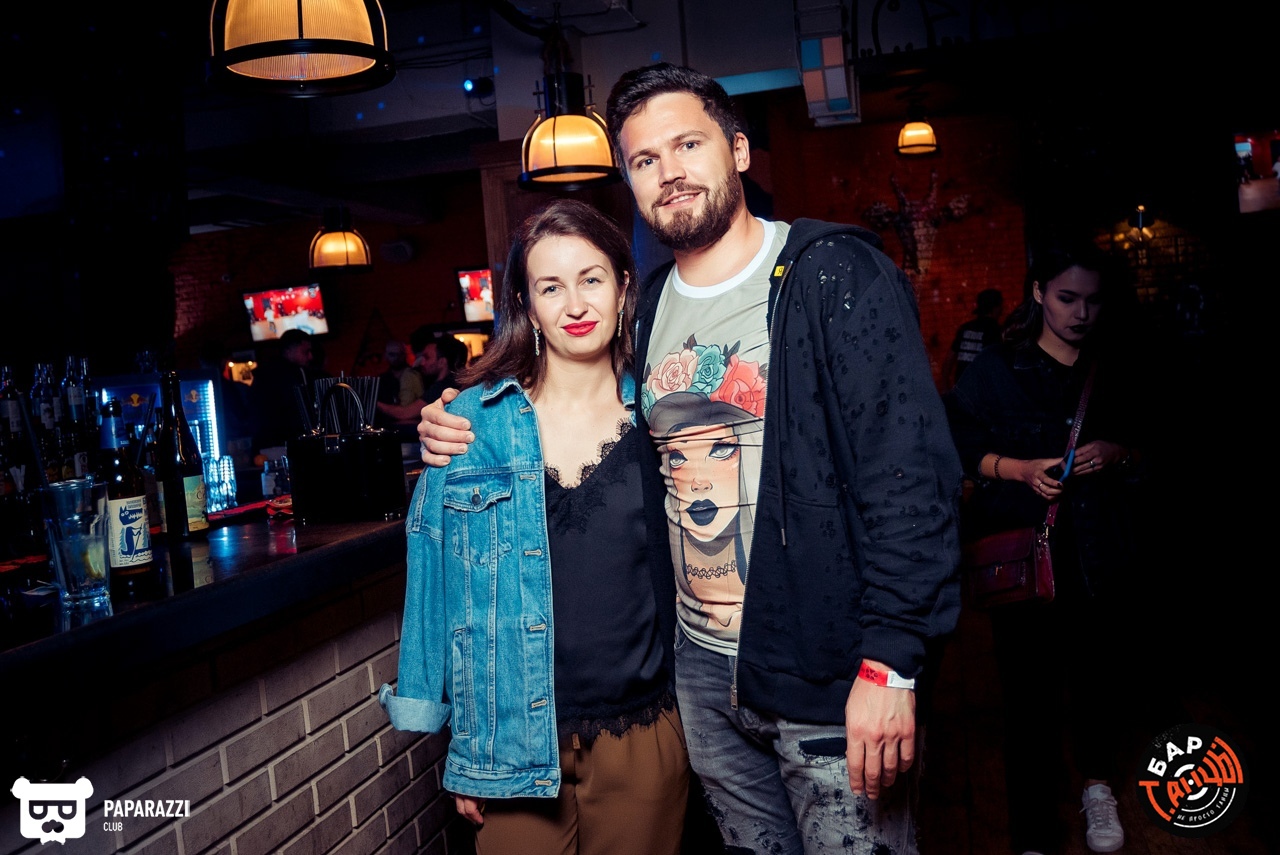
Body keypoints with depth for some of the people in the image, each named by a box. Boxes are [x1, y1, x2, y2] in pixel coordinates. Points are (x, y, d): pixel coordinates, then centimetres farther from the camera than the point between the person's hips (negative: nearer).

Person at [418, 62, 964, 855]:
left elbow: (912, 473, -17)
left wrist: (890, 662, -21)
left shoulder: (833, 276, -12)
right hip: (702, 669, 6)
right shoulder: (644, 308, 6)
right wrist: (469, 437, 1)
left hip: (831, 671, -5)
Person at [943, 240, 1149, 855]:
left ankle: (1097, 781, 40)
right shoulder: (995, 369, -1)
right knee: (1030, 693, 0)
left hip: (1100, 553, 3)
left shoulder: (1115, 370, 9)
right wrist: (1021, 469, -15)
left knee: (1103, 675, 8)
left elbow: (1143, 448, 15)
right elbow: (957, 446, -2)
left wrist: (1117, 453, -6)